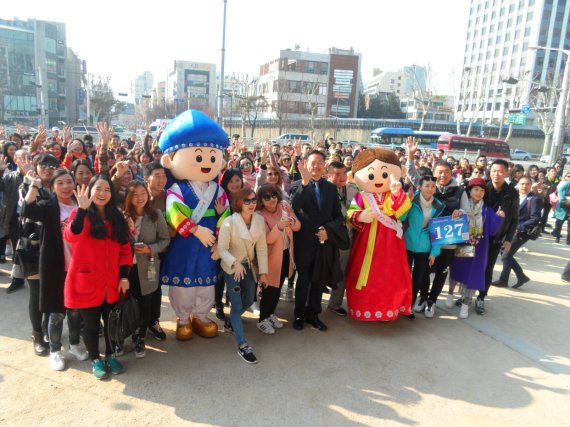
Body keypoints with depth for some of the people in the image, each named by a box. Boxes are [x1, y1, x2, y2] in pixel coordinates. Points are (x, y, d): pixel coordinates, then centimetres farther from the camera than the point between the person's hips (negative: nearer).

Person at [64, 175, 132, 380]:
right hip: (87, 281, -4)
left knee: (111, 321, 15)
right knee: (91, 324, 10)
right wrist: (82, 209, -37)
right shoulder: (79, 214, -7)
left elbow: (124, 249, 6)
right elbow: (71, 236, -28)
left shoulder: (117, 218, 7)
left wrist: (124, 275, -2)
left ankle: (110, 355, 35)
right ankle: (95, 359, 29)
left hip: (111, 282, 4)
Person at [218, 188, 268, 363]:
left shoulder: (259, 219, -12)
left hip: (248, 265, 6)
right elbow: (222, 249, -22)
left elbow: (262, 247, -5)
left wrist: (263, 272, -5)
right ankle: (242, 345, 5)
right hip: (232, 268, -5)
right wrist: (235, 263, -39)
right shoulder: (229, 222, -25)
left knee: (248, 301, 20)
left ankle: (230, 323, 47)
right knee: (237, 305, -4)